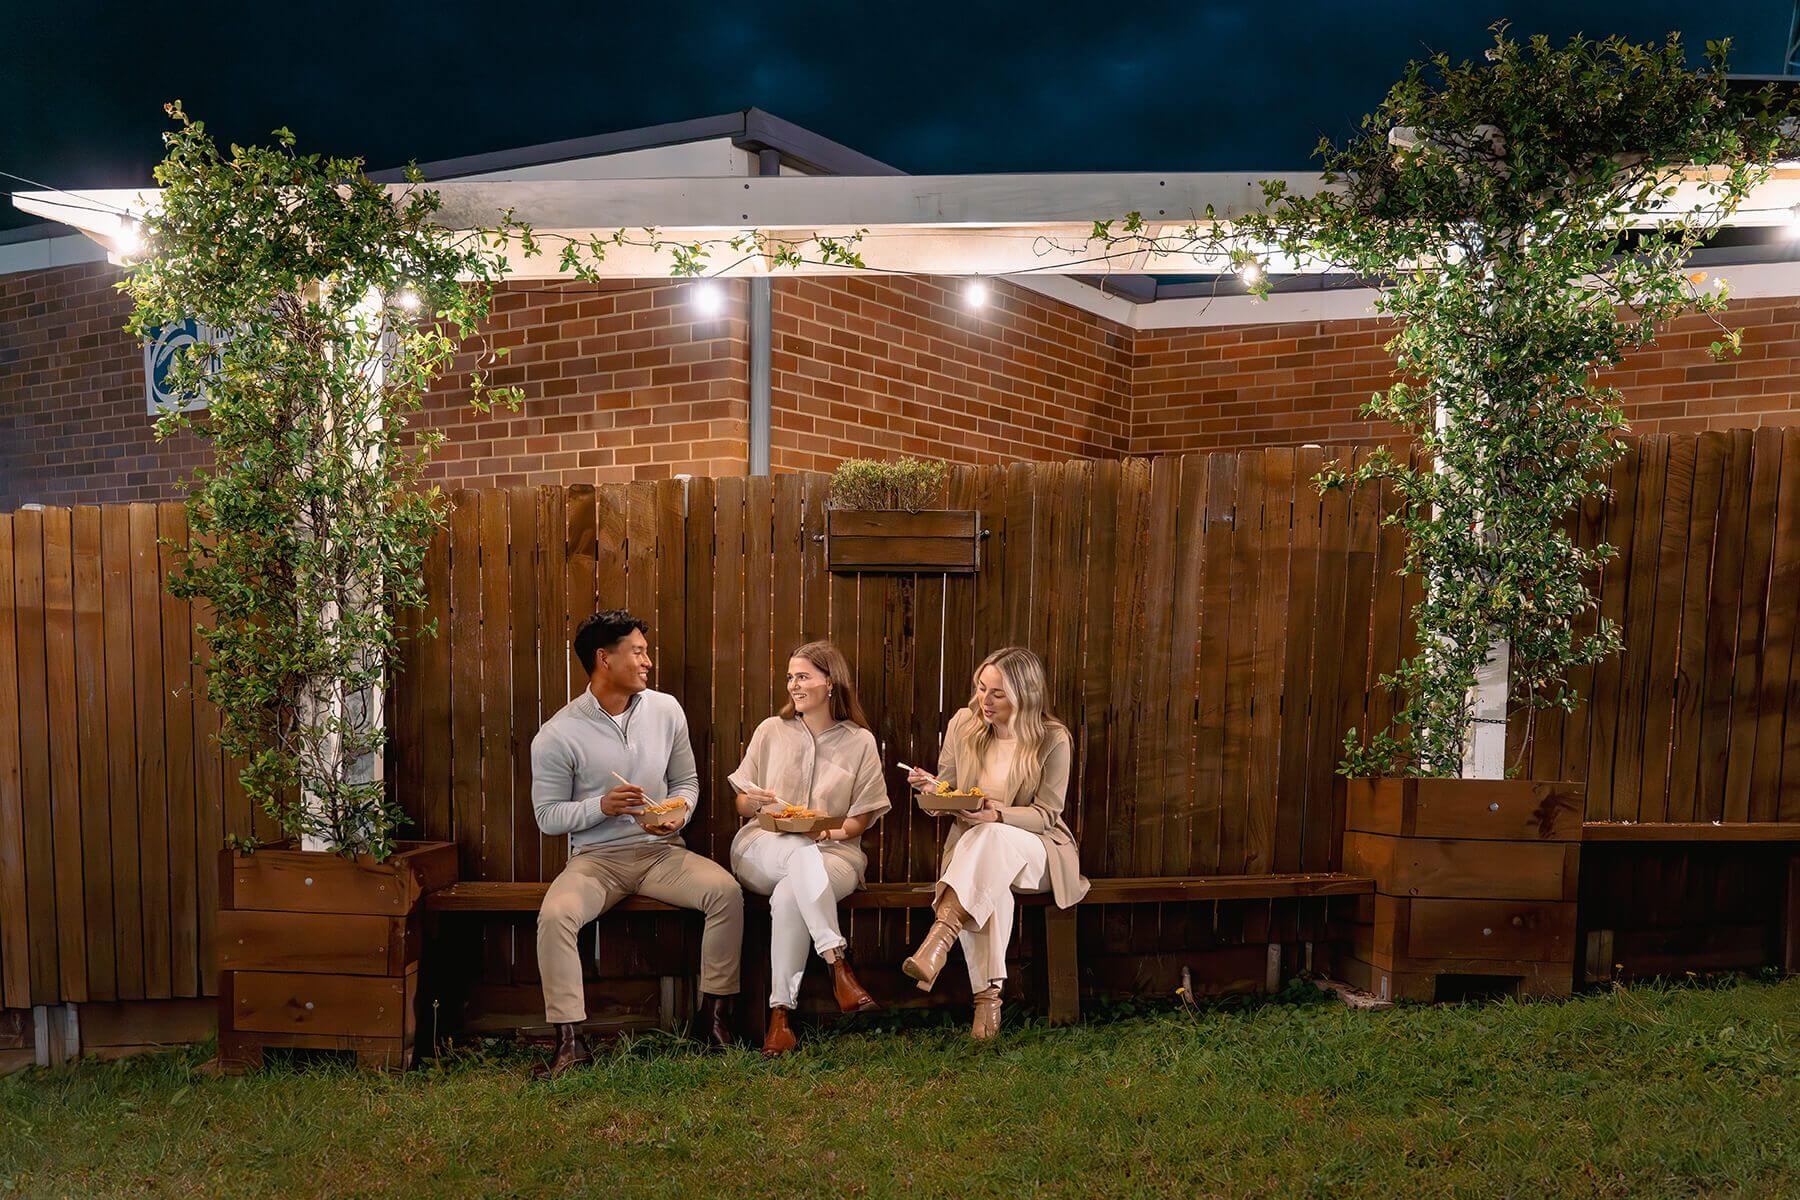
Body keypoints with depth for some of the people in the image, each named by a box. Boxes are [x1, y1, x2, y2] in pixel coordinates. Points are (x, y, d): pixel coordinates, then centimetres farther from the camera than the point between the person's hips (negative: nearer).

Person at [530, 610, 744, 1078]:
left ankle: (715, 1012, -8)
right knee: (554, 915, -31)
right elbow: (548, 815, -4)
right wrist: (602, 806, -21)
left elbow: (687, 780, 13)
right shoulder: (557, 735, -7)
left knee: (727, 891, -23)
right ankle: (570, 1039, -16)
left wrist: (680, 811, -10)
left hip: (661, 851, 2)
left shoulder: (666, 710, 3)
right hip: (596, 857, -2)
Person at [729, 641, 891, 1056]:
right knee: (802, 854, -38)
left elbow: (859, 820, 6)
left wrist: (826, 830, -16)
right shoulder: (771, 731, 12)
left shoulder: (860, 742, 7)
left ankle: (781, 1014, -29)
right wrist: (757, 803, -11)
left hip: (833, 851, -1)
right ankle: (838, 964, -38)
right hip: (764, 847, 1)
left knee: (789, 896, -37)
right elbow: (742, 804, 14)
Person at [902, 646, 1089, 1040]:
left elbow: (1045, 814, -7)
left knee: (990, 839, -39)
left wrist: (998, 815, -26)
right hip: (973, 844, 2)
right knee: (990, 888, -36)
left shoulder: (1052, 740, -8)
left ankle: (937, 942, -48)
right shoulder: (962, 724, 2)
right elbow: (948, 789, 11)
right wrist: (933, 789, -14)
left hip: (1035, 848, -2)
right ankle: (988, 997, -34)